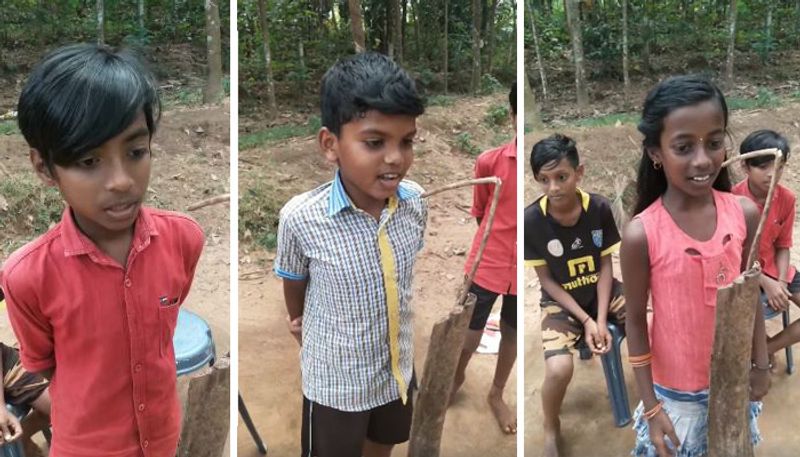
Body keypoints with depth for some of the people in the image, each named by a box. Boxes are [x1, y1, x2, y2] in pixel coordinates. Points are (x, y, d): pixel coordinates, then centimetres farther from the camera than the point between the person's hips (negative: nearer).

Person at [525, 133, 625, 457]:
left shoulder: (600, 208, -15)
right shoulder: (531, 220, -20)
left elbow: (605, 265, -6)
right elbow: (546, 280, -12)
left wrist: (601, 319, -17)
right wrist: (585, 320, -18)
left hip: (602, 290, 3)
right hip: (561, 302, -3)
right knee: (559, 369, -29)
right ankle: (551, 430, 3)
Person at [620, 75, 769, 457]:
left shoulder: (744, 214, -12)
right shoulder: (641, 235, -23)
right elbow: (635, 321, -13)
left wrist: (760, 364, 8)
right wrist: (651, 405, -10)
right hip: (676, 390, -3)